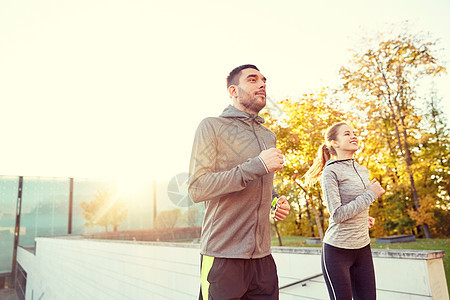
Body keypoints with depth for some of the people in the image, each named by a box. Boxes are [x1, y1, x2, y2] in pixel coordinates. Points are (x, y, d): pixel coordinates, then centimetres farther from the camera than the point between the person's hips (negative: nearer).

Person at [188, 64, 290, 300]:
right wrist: (256, 166, -21)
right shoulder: (212, 126, -6)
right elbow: (197, 189, -15)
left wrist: (277, 201, 5)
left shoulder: (269, 136, 16)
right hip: (223, 256, -6)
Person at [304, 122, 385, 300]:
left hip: (363, 248, 7)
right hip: (337, 250, -6)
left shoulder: (363, 171, 10)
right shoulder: (330, 172, -12)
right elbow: (337, 215, -19)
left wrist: (364, 218, 7)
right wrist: (371, 195, -15)